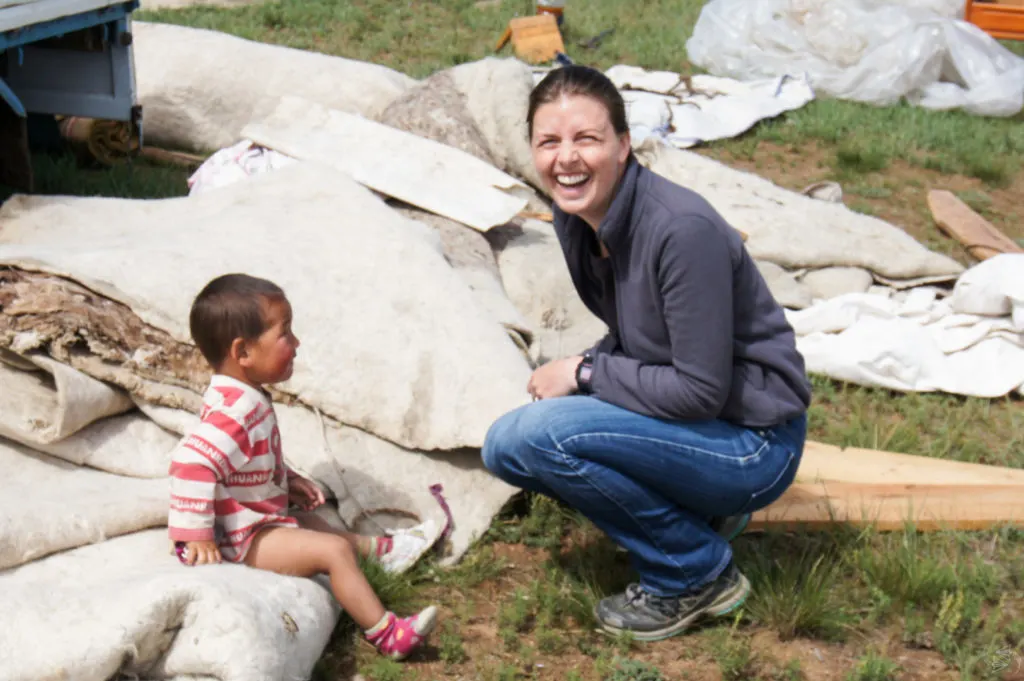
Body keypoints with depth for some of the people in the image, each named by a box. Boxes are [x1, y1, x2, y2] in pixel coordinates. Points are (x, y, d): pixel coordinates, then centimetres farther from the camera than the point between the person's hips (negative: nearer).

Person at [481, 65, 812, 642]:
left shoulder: (682, 229, -28)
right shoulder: (577, 217, -2)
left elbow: (701, 390, -26)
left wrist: (584, 373, -16)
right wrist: (575, 372, -6)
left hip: (752, 441, -9)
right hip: (677, 411, 9)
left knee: (540, 434, -24)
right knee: (505, 447, 4)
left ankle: (698, 574, -6)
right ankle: (698, 513, 10)